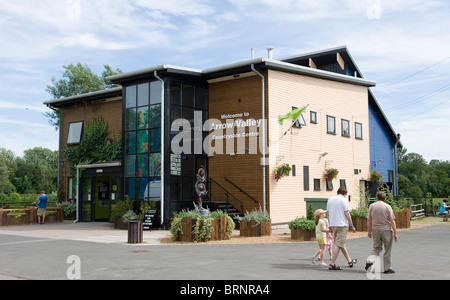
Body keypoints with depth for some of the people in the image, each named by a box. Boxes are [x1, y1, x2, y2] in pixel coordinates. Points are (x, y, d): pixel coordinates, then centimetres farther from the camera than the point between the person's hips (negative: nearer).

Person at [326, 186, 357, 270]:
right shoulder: (344, 200, -8)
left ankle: (350, 261, 31)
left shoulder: (330, 200, 11)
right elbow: (347, 214, -11)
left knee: (341, 244, 17)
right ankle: (332, 264, -7)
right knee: (339, 244, -5)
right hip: (342, 225, -7)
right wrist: (352, 226, -4)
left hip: (333, 225, 7)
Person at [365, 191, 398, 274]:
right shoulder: (387, 206, -5)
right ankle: (387, 268, 11)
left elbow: (369, 220, 4)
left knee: (376, 248, 16)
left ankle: (370, 260, -6)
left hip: (375, 230, 3)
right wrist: (395, 233, -3)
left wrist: (369, 231, 13)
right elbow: (392, 221, -7)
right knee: (387, 250, 8)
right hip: (386, 230, -3)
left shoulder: (372, 206, 2)